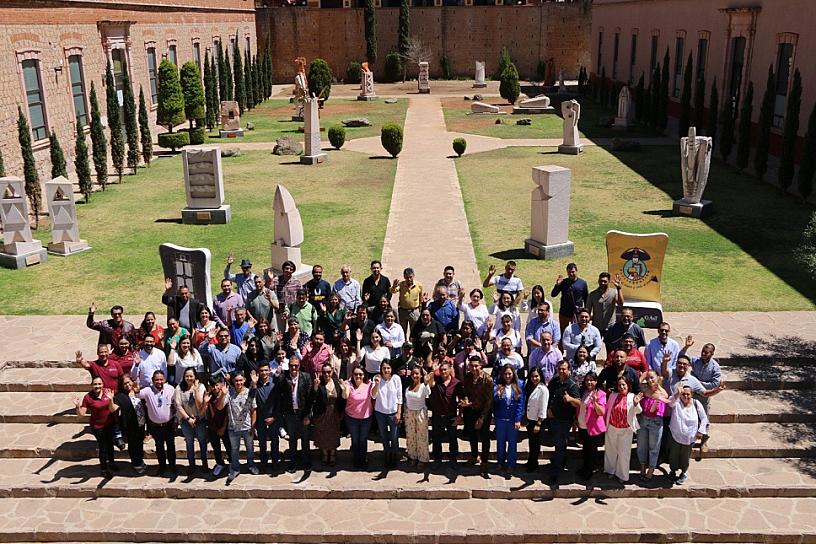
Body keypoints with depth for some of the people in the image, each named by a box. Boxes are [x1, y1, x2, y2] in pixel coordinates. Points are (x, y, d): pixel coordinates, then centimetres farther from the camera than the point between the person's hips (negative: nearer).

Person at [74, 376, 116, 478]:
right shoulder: (87, 397, -16)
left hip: (110, 424, 3)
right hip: (98, 426, -3)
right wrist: (77, 406, -31)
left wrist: (111, 399, -18)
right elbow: (82, 414, -14)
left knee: (110, 443, 22)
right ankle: (104, 469, 23)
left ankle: (110, 463, 46)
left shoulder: (108, 392, -10)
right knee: (103, 447, 3)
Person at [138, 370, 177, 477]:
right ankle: (162, 466, 35)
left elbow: (176, 404, -3)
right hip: (155, 425, 1)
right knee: (159, 446, 17)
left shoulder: (171, 389, -12)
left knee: (170, 446, 9)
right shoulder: (148, 390, -14)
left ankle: (172, 467, 24)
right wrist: (136, 391, -46)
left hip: (169, 424, 0)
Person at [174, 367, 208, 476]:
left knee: (202, 441, 10)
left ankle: (204, 464, 25)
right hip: (186, 420, 0)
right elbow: (178, 406, -9)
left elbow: (200, 403, -17)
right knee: (189, 443, 12)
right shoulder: (179, 388, -6)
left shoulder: (200, 386, -7)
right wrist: (188, 418, -13)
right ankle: (191, 465, 26)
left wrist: (195, 389, -24)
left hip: (200, 419, 0)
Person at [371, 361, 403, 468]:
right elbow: (373, 396, -17)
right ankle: (387, 456, 37)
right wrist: (377, 384, -32)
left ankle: (394, 458, 29)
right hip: (380, 412, 1)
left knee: (394, 437, 7)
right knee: (384, 436, 17)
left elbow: (399, 397, -5)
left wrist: (399, 412, -6)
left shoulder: (396, 378, -11)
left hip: (393, 412, -1)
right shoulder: (377, 378, -10)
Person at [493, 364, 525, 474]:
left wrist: (518, 420, -10)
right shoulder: (498, 387, -3)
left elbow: (520, 404, -5)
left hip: (513, 420, -1)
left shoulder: (518, 387, -4)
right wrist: (498, 396, -27)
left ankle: (511, 464, 18)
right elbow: (493, 403, -7)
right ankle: (501, 463, 26)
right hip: (500, 419, 1)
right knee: (500, 442, 12)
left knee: (512, 442, 7)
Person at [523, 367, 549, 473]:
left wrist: (538, 424, -17)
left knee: (535, 443, 9)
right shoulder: (529, 387, 4)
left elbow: (543, 409, -18)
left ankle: (533, 465, 26)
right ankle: (531, 461, 33)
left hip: (538, 421, -6)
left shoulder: (543, 389, -19)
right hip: (529, 420, 6)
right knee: (531, 442, 18)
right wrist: (525, 418, 7)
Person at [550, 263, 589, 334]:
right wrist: (557, 285, -16)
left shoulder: (583, 283, 0)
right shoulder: (563, 282, 2)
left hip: (577, 314, -1)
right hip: (564, 313, 2)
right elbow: (553, 294, 1)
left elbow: (586, 299, 7)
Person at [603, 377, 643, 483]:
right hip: (612, 428, 3)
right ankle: (611, 470, 35)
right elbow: (607, 410, 10)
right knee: (611, 450, 17)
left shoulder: (632, 397, -8)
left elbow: (638, 411, -16)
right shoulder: (612, 395, 1)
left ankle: (622, 475, 19)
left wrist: (636, 404, -37)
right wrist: (605, 424, 8)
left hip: (626, 430, -3)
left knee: (624, 453, 5)